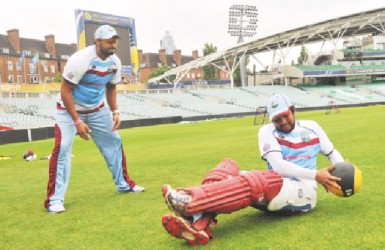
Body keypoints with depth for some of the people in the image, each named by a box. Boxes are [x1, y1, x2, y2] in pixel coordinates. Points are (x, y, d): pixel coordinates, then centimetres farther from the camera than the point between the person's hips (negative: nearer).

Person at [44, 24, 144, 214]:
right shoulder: (80, 59, -27)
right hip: (70, 109, -6)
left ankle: (123, 184, 27)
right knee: (62, 148, -18)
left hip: (97, 109, 6)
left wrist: (114, 111, -3)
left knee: (114, 141, 10)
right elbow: (65, 91, -24)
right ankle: (54, 199, -10)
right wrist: (77, 121, -27)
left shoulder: (115, 62, -8)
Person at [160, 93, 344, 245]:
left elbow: (333, 153, 22)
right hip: (273, 191, 2)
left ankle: (189, 201, -52)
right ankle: (197, 225, -46)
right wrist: (315, 175, -16)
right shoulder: (267, 131, 8)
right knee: (228, 168, -21)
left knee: (255, 181, -35)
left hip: (302, 192, -2)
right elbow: (278, 166, -7)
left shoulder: (311, 127, 12)